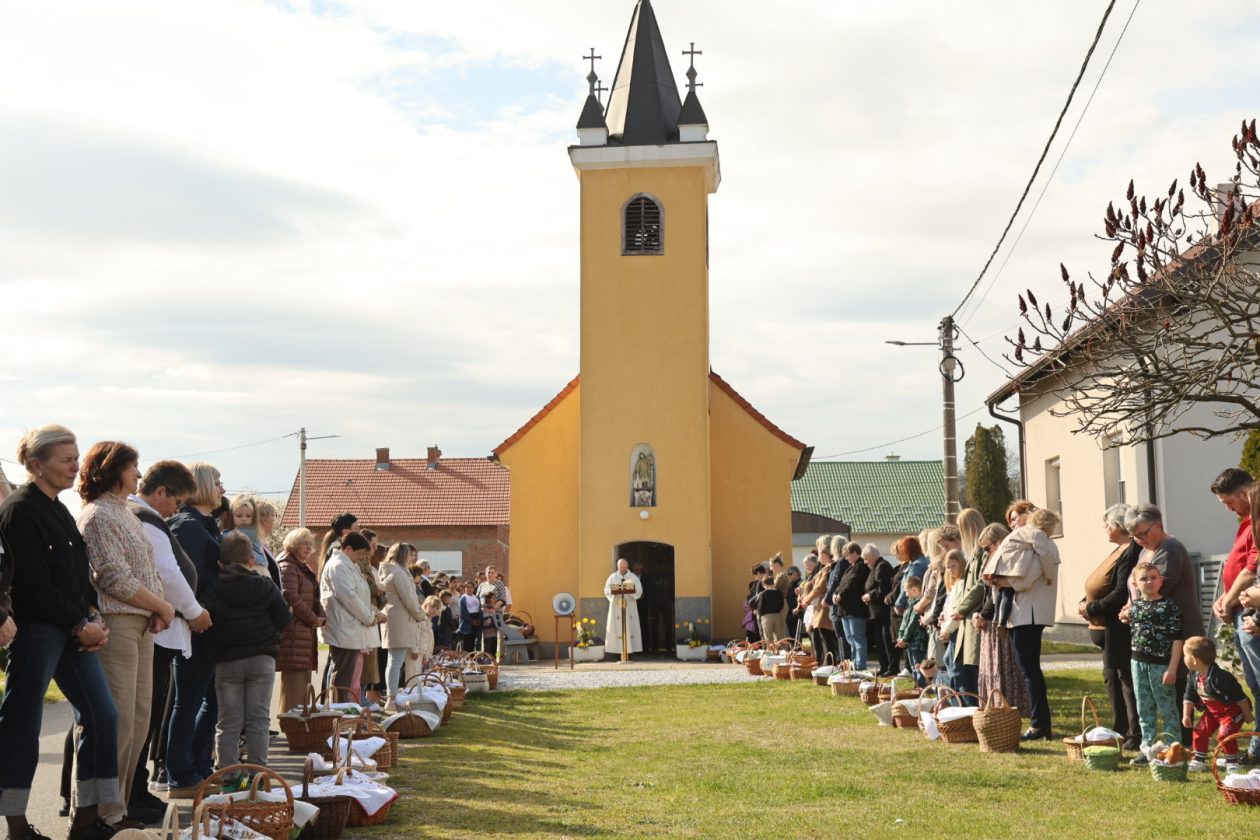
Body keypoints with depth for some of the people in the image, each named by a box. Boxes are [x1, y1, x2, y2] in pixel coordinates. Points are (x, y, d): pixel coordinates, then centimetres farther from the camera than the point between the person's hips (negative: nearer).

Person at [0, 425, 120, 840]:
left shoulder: (58, 511, 16)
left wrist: (93, 615, 1)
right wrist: (80, 624, -12)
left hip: (73, 631, 9)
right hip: (35, 630, -9)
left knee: (101, 715, 5)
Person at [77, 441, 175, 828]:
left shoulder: (127, 513, 19)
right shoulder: (97, 514, -9)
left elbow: (149, 571, 19)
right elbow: (115, 578, -16)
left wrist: (159, 609, 1)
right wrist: (163, 607, -8)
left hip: (141, 625, 9)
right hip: (114, 625, -9)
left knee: (138, 719, 10)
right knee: (117, 721, -7)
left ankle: (118, 804, 19)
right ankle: (105, 813, 1)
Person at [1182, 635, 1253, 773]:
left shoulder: (1221, 677, -33)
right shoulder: (1194, 678, -8)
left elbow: (1239, 696, -24)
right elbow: (1189, 697, 4)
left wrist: (1248, 714, -15)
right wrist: (1186, 715, -3)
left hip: (1232, 711, -7)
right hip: (1212, 712, 7)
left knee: (1225, 734, -19)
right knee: (1200, 732, 1)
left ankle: (1232, 762, 1)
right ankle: (1199, 761, 14)